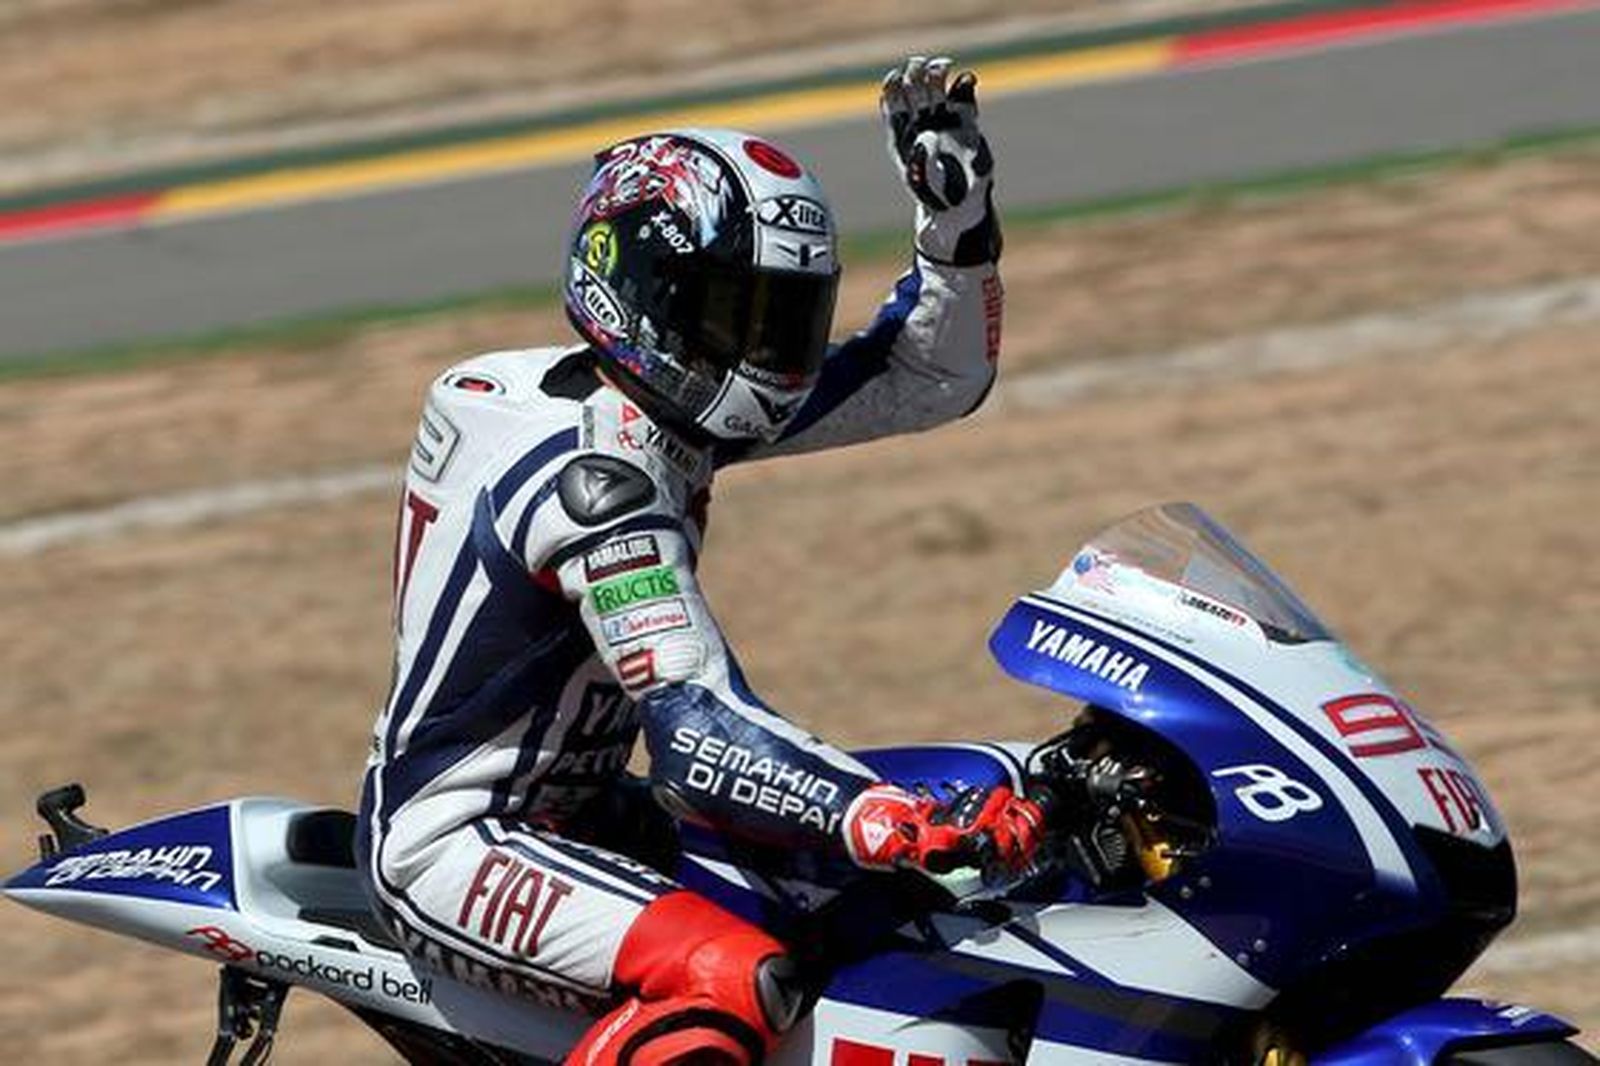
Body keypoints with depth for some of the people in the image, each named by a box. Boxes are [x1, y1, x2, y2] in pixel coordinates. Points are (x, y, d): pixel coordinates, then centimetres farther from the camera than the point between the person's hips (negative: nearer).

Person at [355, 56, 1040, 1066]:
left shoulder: (664, 400, 3)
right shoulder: (598, 479, -25)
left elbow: (936, 377, 10)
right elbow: (696, 734, -34)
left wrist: (958, 214, -6)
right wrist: (908, 821, -46)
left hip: (569, 806, 11)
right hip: (451, 846, -11)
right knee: (739, 980, -34)